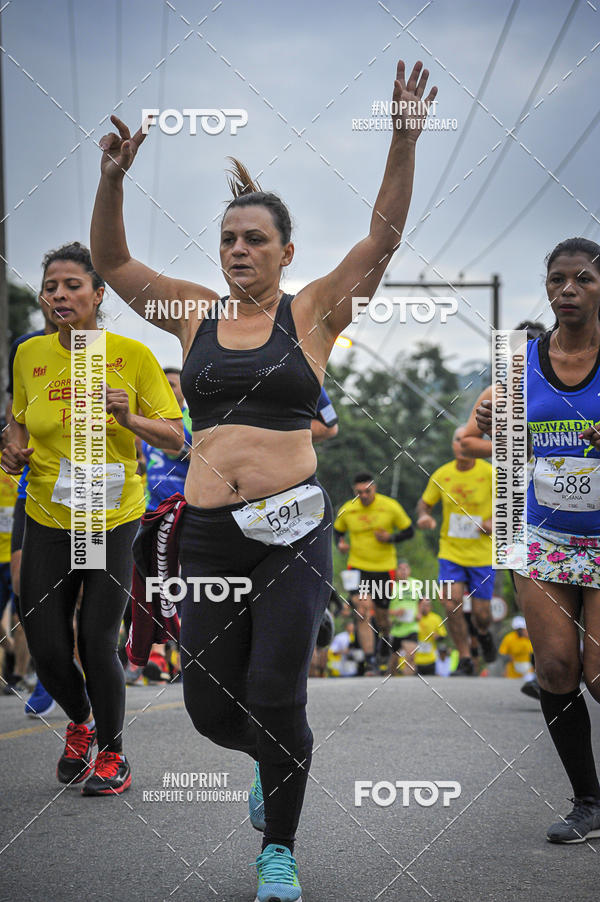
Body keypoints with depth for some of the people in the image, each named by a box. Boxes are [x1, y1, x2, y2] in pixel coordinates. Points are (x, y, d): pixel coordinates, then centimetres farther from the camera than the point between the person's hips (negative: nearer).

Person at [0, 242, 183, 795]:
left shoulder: (132, 355, -8)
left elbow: (176, 437, -5)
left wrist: (128, 418, -22)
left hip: (112, 520, -3)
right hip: (47, 520, 3)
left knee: (97, 642, -5)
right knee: (46, 646, 1)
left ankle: (112, 753, 19)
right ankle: (80, 720, 34)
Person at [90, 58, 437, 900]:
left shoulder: (313, 313, 3)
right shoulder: (195, 313, 10)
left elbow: (384, 237, -6)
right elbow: (110, 262, 7)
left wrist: (404, 144, -17)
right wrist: (112, 180, -8)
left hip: (293, 529, -3)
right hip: (209, 533, 3)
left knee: (275, 699, -6)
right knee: (210, 709, 5)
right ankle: (270, 761, 41)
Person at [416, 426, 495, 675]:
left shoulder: (490, 473, -9)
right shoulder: (441, 475, -3)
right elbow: (424, 503, 11)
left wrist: (494, 522, -16)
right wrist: (424, 517, -12)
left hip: (482, 554, -1)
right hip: (450, 552, 1)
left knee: (481, 613, 2)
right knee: (452, 605, -13)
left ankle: (483, 633, 41)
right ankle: (465, 660, 3)